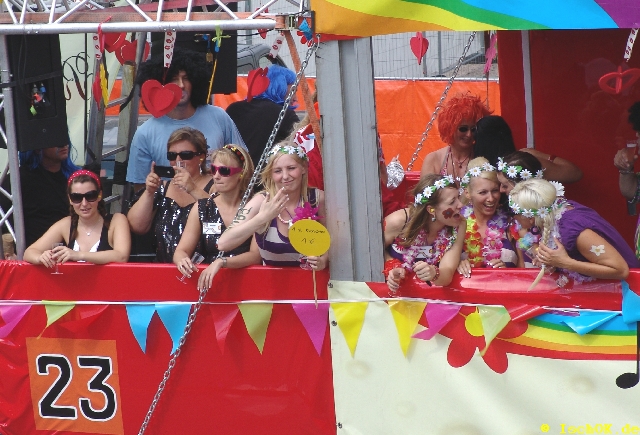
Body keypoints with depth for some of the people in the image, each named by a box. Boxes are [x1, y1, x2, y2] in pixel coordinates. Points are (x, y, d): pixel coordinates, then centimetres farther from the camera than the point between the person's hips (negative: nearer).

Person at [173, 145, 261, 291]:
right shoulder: (202, 208, 6)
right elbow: (181, 251, 1)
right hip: (207, 282, 4)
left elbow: (256, 255, -12)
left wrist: (221, 262, -28)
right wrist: (182, 260, -24)